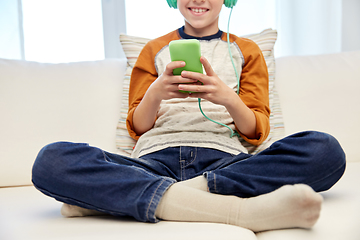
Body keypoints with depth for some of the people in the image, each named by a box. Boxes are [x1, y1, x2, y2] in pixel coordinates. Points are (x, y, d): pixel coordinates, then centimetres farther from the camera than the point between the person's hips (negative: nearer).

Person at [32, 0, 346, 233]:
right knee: (51, 160, -28)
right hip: (156, 159, 0)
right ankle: (239, 209, -39)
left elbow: (257, 132, 11)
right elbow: (137, 128, 15)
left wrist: (228, 98, -12)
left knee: (326, 150, -29)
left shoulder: (246, 51, 21)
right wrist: (156, 93, -7)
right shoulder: (154, 50, 22)